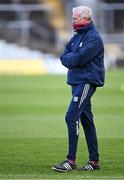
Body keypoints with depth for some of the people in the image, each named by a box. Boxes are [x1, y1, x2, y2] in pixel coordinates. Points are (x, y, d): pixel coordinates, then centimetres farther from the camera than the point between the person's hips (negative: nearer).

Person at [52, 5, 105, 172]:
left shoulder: (94, 38, -12)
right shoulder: (77, 36, 17)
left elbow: (79, 58, -22)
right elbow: (64, 57, 9)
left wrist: (69, 58, -3)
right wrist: (73, 59, -10)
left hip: (87, 81, -9)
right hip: (77, 81, 9)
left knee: (72, 116, -16)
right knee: (86, 120, 10)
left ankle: (71, 160, -15)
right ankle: (94, 161, 14)